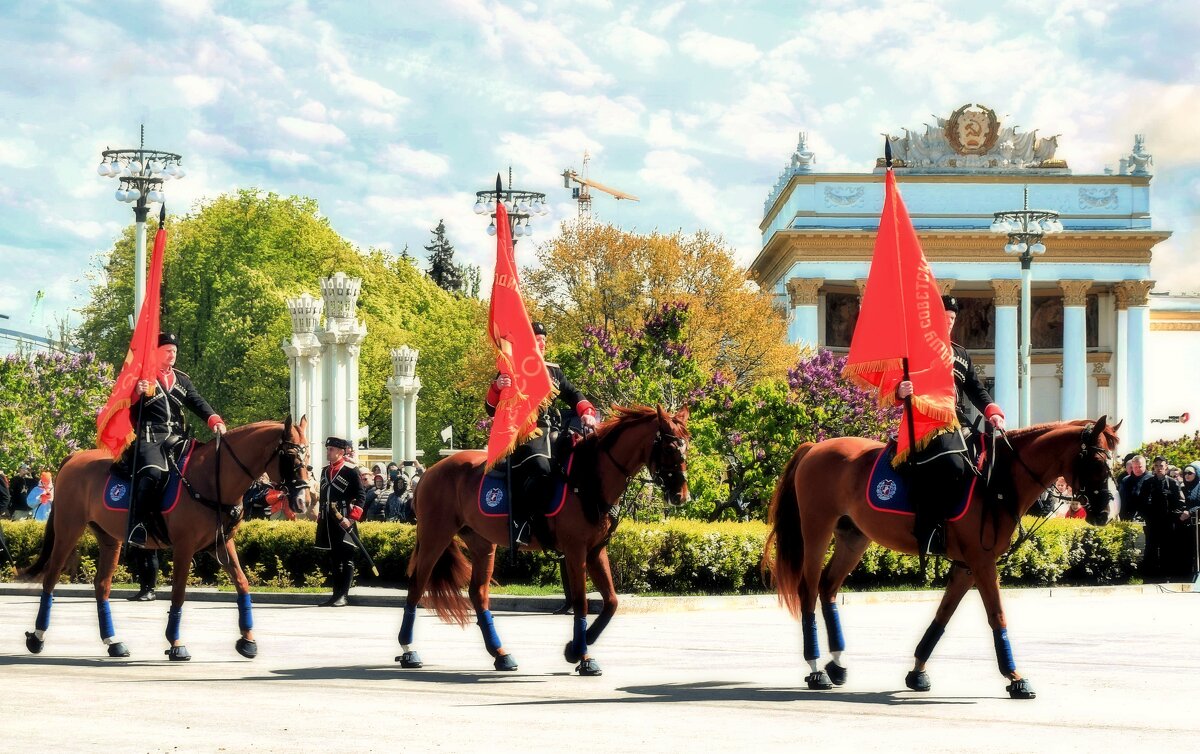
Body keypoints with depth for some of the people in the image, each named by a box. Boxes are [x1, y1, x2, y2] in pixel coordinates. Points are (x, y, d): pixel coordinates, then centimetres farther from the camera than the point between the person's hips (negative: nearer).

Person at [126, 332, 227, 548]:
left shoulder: (182, 380, 22)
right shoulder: (141, 377, 8)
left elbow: (197, 402, 11)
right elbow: (125, 407, 2)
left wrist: (215, 421, -8)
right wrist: (137, 392, -20)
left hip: (175, 439, 6)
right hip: (149, 439, -6)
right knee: (154, 472, -34)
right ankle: (138, 523, -32)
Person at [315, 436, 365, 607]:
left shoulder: (351, 470, -6)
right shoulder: (325, 471, 16)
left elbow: (361, 497, -9)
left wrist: (351, 518, -18)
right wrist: (320, 520, 18)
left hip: (344, 521, -7)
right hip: (328, 522, 7)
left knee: (346, 559, -5)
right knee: (333, 559, 11)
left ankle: (343, 596, -6)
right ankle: (336, 595, 16)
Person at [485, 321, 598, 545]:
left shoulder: (554, 370, 20)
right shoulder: (511, 371, 5)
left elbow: (572, 395, 27)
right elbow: (492, 410, 1)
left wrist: (586, 412, 6)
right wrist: (497, 388, -19)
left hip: (552, 432, 6)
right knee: (542, 470, -34)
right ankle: (519, 518, -22)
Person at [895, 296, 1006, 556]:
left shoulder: (961, 354, 25)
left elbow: (976, 390, 21)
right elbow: (893, 385, 0)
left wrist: (992, 412, 2)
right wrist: (899, 391, -24)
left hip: (958, 425, 8)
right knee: (950, 464, -34)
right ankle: (929, 534, -36)